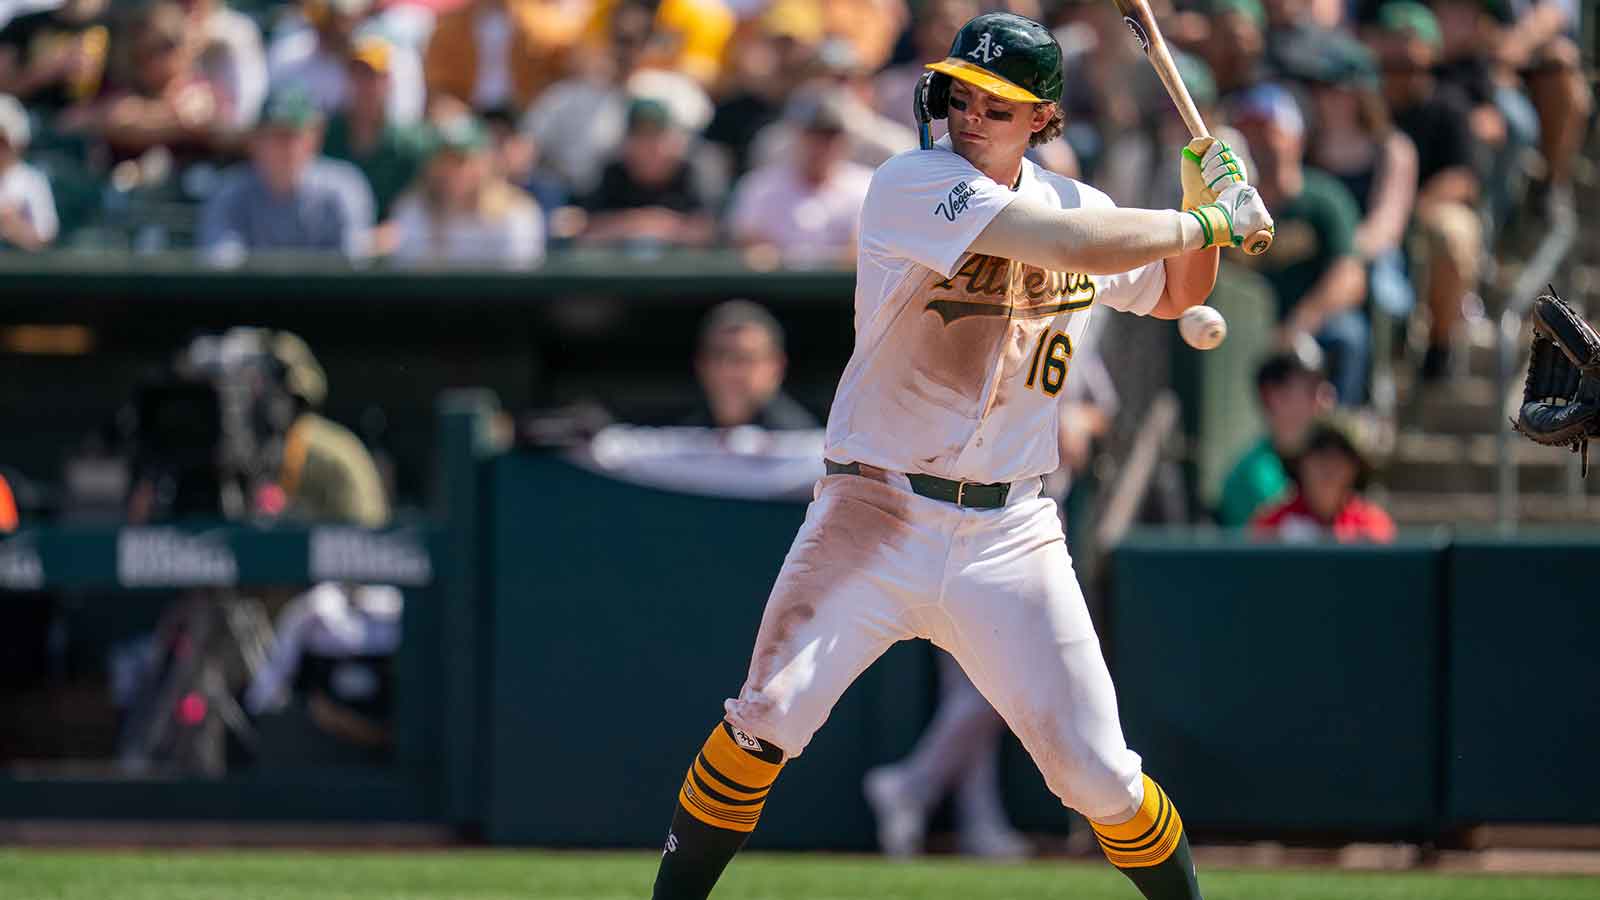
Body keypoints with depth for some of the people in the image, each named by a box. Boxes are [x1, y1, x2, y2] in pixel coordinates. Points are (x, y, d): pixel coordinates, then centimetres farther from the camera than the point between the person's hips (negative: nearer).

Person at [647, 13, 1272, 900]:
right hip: (877, 516, -4)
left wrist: (1204, 203, 6)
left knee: (1097, 769, -2)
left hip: (1008, 530, 4)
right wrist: (1211, 220, -11)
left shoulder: (1067, 200, 7)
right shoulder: (913, 185, -13)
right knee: (768, 716, -17)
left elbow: (1171, 295, 25)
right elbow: (1082, 246, -22)